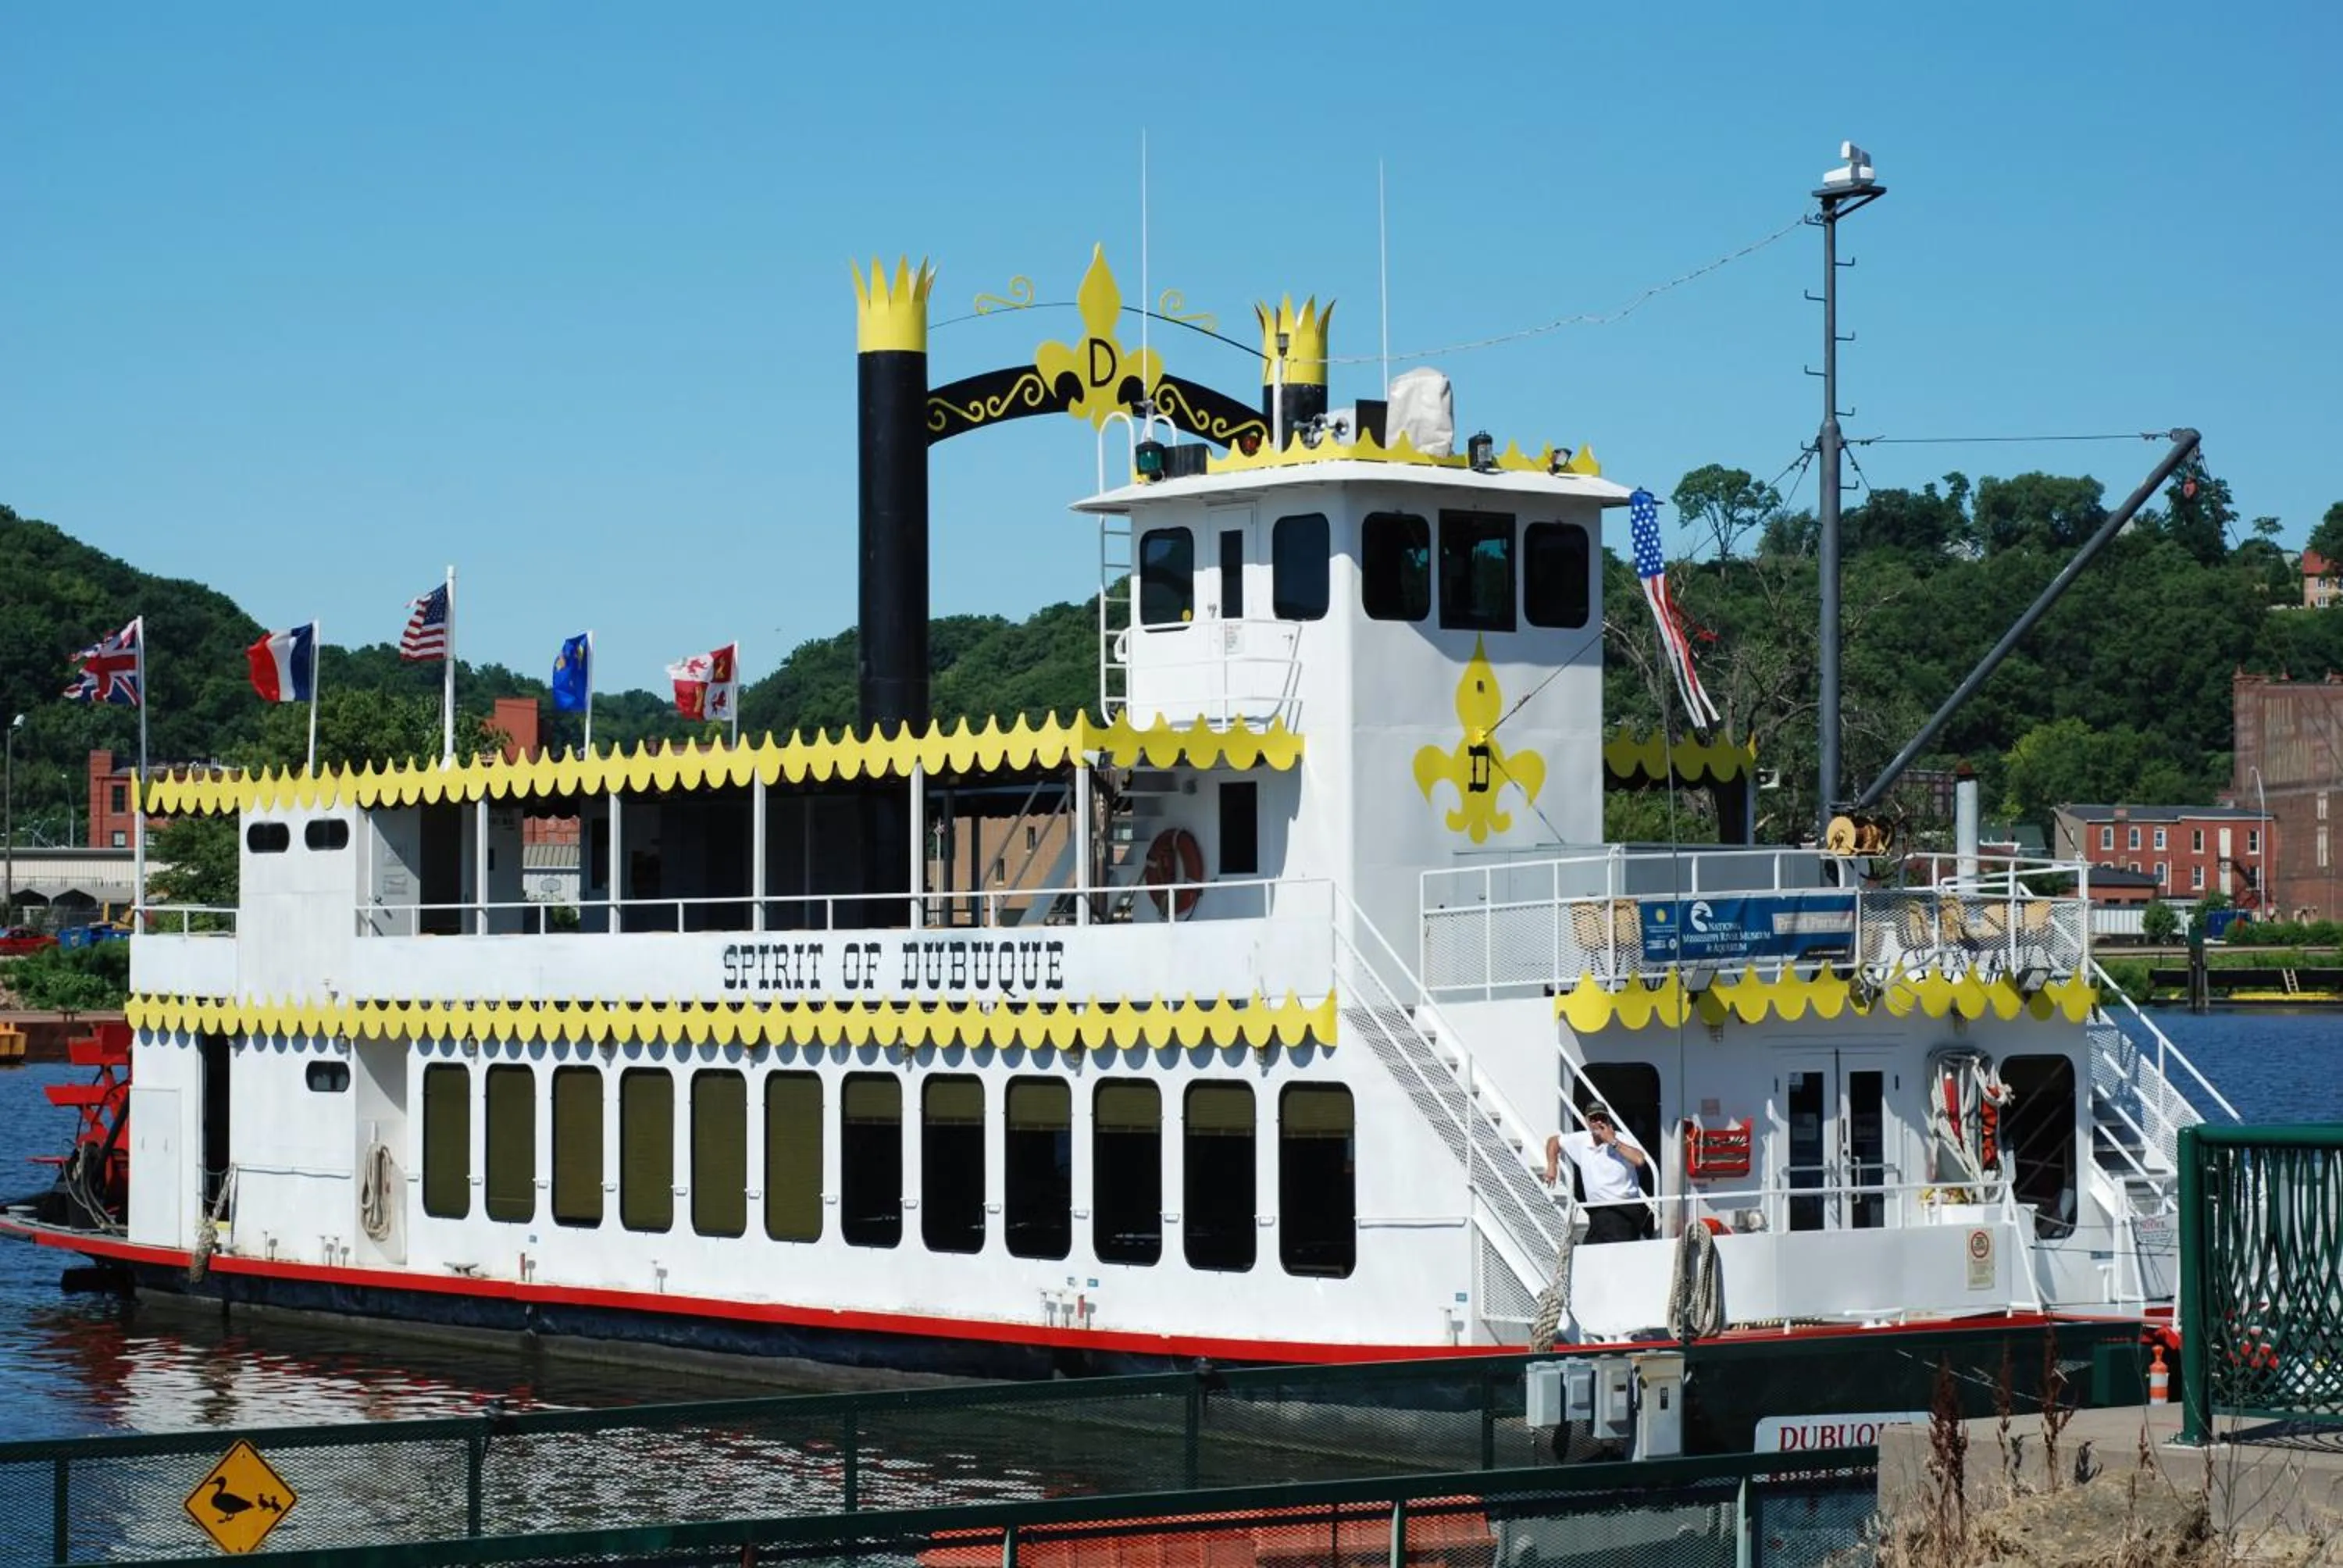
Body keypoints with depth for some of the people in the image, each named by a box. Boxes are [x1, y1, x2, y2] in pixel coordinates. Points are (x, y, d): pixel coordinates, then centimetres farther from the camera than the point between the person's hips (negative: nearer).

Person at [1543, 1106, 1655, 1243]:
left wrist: (1613, 1142, -18)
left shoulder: (1622, 1139, -6)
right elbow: (1554, 1141, 27)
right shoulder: (1580, 1141, 9)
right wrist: (1552, 1166, 13)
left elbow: (1640, 1160, -25)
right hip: (1598, 1212, 6)